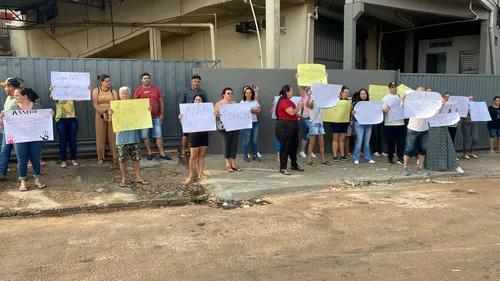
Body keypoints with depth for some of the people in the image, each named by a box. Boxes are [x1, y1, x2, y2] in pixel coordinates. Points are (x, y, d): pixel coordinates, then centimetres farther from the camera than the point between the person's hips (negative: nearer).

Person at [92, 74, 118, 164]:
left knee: (113, 136, -1)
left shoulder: (113, 91, 9)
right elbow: (95, 105, -4)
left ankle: (115, 157, 3)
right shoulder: (96, 91, 5)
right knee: (100, 137, 0)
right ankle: (100, 157, 8)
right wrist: (103, 114, -14)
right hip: (100, 117, -1)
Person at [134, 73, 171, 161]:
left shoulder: (156, 89, 8)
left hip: (156, 117, 1)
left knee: (159, 135, 2)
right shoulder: (138, 90, 2)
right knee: (145, 135, 4)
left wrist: (162, 114, 6)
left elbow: (161, 102, 10)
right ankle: (149, 152, 17)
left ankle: (162, 153, 9)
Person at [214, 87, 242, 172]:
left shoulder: (234, 103, 13)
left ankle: (233, 163, 11)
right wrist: (217, 115, -27)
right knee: (226, 144, 1)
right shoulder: (219, 104, -1)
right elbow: (214, 114, -6)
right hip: (225, 127, -4)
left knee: (234, 144, 2)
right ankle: (228, 164, 12)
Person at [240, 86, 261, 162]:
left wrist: (254, 111, -13)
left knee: (255, 140, 6)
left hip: (255, 122, 4)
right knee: (246, 140, -3)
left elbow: (259, 111, 6)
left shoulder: (255, 101, 11)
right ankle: (245, 156, 6)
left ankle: (255, 155, 14)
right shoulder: (242, 102, 1)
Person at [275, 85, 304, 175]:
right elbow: (291, 112, -26)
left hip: (291, 126, 11)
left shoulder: (288, 101, 16)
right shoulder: (284, 101, -17)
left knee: (294, 146, 17)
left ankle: (294, 165, 31)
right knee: (285, 147, -5)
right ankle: (283, 168, 2)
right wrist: (299, 107, -11)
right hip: (284, 127, -11)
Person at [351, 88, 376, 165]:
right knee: (359, 141, -7)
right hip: (359, 123, -4)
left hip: (368, 123, 4)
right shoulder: (356, 103, 2)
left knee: (367, 142, 7)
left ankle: (368, 158, 15)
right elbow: (352, 113, -1)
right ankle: (356, 159, 1)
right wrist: (353, 112, -23)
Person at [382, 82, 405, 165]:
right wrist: (385, 110, -24)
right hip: (389, 123, -2)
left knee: (401, 141, 0)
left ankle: (400, 158, 7)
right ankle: (390, 158, 14)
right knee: (390, 141, 3)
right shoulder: (386, 98, 5)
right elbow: (383, 110, -2)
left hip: (400, 122, 2)